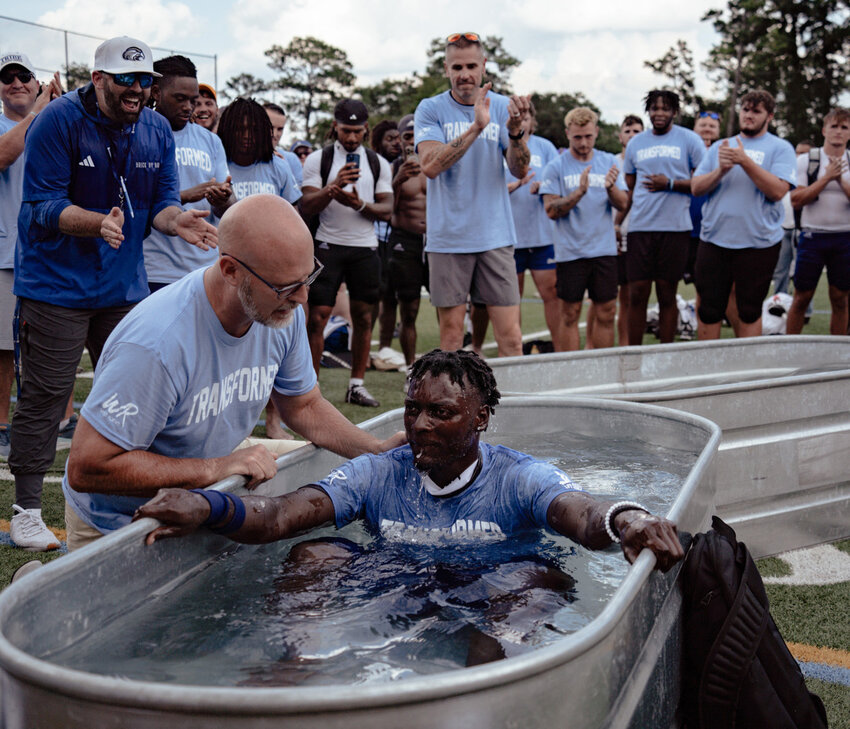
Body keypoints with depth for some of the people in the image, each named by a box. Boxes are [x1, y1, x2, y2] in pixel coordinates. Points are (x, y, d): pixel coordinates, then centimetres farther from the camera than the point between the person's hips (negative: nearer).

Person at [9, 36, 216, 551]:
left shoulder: (157, 130, 5)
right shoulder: (59, 121, -12)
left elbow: (162, 199, 6)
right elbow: (42, 206, -16)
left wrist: (176, 220, -19)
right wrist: (98, 223, -33)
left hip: (125, 286, 6)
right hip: (56, 283, -5)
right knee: (45, 396, -3)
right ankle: (27, 506, 8)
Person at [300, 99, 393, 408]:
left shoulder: (379, 163, 11)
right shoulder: (317, 159, 4)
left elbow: (387, 210, 4)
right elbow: (307, 206, -4)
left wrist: (359, 204, -14)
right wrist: (334, 186, -19)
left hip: (365, 247, 3)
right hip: (328, 246, -3)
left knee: (363, 316, 4)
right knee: (318, 315, -7)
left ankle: (357, 384, 14)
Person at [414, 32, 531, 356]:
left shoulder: (503, 107, 7)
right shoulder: (431, 109, 1)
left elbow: (520, 171, -1)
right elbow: (430, 165, -16)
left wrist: (515, 131, -21)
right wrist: (476, 127, -24)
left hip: (496, 235, 1)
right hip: (448, 236, -1)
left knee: (511, 336, -2)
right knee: (451, 333, 4)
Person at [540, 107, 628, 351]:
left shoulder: (609, 162, 8)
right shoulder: (556, 167, -1)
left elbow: (622, 205, 3)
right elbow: (552, 211, -8)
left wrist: (611, 187, -19)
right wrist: (579, 193, -22)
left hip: (605, 249, 3)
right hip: (571, 251, -3)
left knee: (606, 312, 4)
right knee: (571, 313, 2)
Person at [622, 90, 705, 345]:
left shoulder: (689, 140, 4)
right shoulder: (636, 143, 15)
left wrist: (670, 184, -11)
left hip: (675, 228, -2)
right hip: (639, 227, 2)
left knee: (667, 295, 3)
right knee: (637, 294, -1)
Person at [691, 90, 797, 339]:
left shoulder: (780, 148, 2)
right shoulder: (719, 147, 14)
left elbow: (777, 191, -13)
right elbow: (696, 187, 6)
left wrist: (745, 161, -18)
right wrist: (720, 171, -12)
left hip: (758, 243, -3)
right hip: (713, 240, 3)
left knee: (750, 312, 7)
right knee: (709, 310, 5)